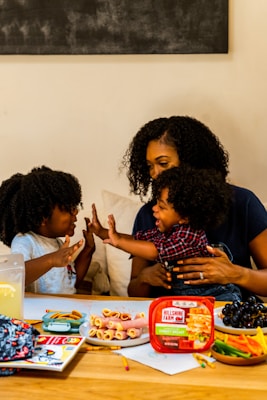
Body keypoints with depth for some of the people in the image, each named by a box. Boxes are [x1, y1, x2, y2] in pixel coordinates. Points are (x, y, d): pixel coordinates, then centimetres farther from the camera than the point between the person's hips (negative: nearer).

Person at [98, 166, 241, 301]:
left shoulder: (190, 234, -22)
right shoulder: (163, 231, 4)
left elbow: (157, 251, -26)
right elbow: (137, 239, 12)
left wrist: (118, 241, -18)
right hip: (181, 295, 8)